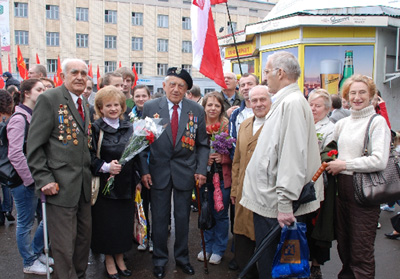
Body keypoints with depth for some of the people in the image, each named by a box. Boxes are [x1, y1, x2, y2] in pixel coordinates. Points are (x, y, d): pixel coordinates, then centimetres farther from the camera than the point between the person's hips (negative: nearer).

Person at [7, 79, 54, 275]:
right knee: (25, 224, 7)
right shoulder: (19, 119, -15)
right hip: (24, 181, -8)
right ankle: (29, 263, 23)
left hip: (36, 178, 8)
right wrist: (31, 178, -17)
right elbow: (15, 155, -22)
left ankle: (36, 252, 34)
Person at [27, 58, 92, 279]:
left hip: (83, 185, 7)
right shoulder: (49, 99, -7)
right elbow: (34, 145, -11)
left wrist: (91, 173, 11)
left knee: (84, 237, 15)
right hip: (61, 185, -7)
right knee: (64, 244, 1)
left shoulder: (84, 105, 15)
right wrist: (44, 179, -16)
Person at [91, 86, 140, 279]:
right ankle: (109, 260, 25)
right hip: (104, 184, -4)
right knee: (106, 223, 5)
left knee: (124, 222, 10)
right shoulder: (95, 128, -6)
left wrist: (137, 179, 7)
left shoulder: (128, 127, 7)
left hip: (126, 184, 4)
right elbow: (89, 157, -11)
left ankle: (120, 258, 29)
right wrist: (105, 167, -25)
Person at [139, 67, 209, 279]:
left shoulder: (197, 110, 0)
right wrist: (144, 170, -6)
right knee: (159, 217, 9)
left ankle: (182, 257, 32)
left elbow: (202, 144, 4)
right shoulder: (150, 107, -3)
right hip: (158, 171, -1)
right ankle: (159, 259, 28)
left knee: (183, 217, 12)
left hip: (185, 172, 1)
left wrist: (201, 169, -4)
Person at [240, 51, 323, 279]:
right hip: (268, 200, 10)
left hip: (277, 205, -10)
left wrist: (285, 203, -24)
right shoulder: (285, 101, 16)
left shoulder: (292, 102, -17)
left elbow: (293, 156, -24)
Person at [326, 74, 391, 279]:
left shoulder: (377, 122, -7)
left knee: (361, 251, 0)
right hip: (342, 187, 6)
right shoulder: (342, 123, 13)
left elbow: (379, 161, -17)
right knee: (343, 244, 16)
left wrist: (344, 165, -13)